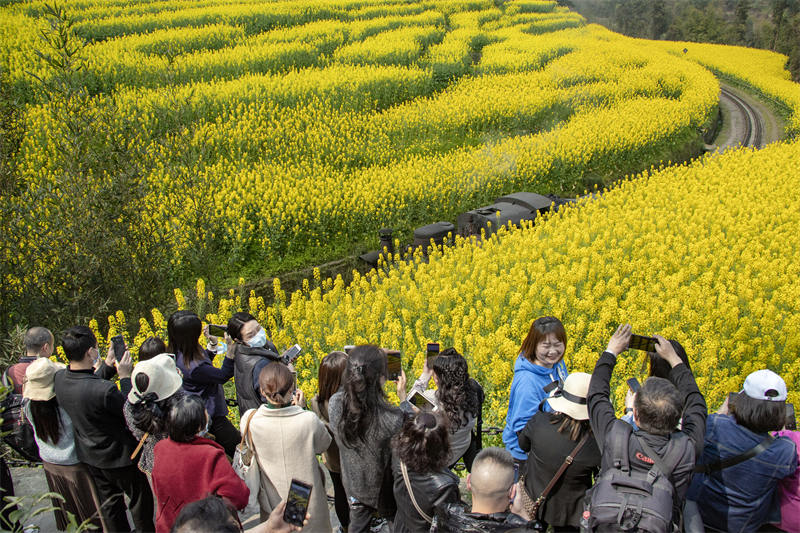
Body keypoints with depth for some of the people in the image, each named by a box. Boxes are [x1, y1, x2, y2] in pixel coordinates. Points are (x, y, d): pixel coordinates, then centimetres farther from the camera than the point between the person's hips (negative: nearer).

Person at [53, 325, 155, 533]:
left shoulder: (59, 378, -15)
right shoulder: (104, 390, -38)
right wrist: (125, 377, -18)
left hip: (88, 454, 7)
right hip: (118, 456, -7)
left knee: (109, 500, 26)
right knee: (140, 497, 19)